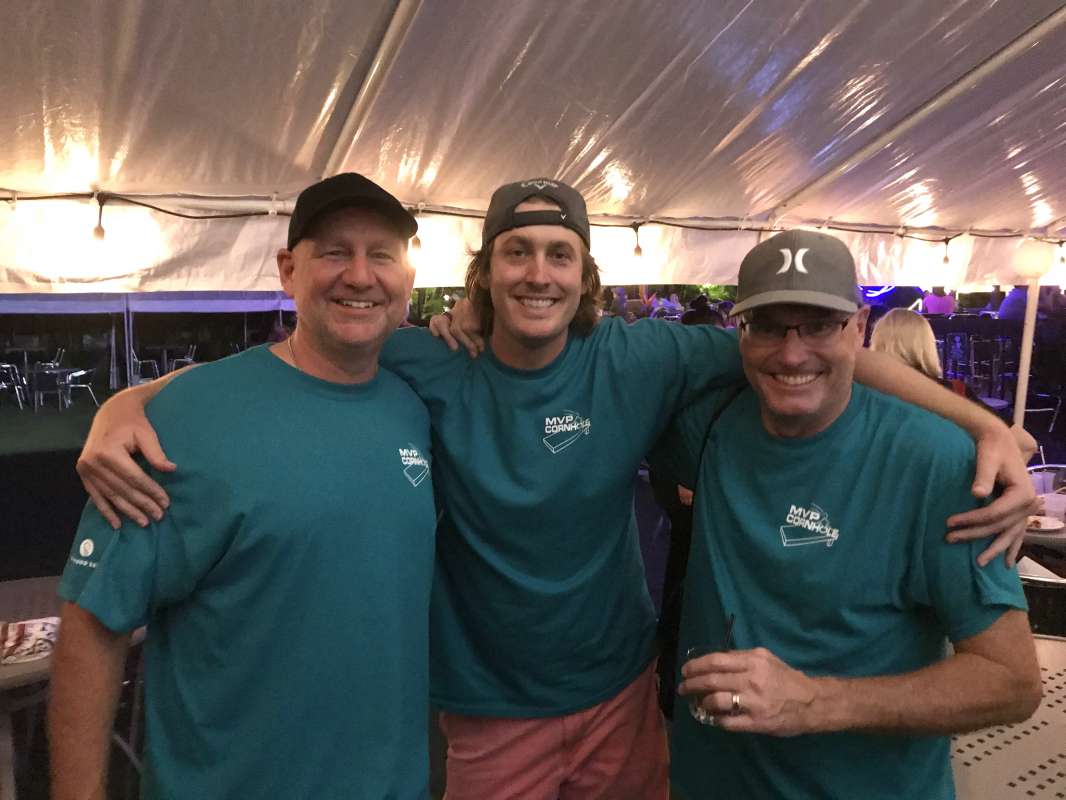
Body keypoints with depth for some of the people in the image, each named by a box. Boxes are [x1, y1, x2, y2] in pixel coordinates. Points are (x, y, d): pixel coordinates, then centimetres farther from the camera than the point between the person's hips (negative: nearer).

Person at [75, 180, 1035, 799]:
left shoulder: (636, 360, -13)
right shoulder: (428, 372, -15)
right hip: (490, 714, -1)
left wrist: (985, 425, -17)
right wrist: (126, 404, -25)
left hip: (622, 692, 2)